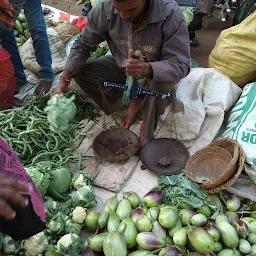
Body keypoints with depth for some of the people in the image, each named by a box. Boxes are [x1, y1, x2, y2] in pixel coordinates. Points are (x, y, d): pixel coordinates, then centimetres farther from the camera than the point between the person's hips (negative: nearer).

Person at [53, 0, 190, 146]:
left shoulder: (171, 15, -32)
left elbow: (181, 65, -32)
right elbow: (83, 45, -11)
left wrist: (147, 69, -51)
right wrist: (64, 80, -24)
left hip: (156, 71, -3)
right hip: (122, 66, 4)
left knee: (163, 84, -36)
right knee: (80, 72, -13)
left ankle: (147, 134, -8)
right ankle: (133, 104, 1)